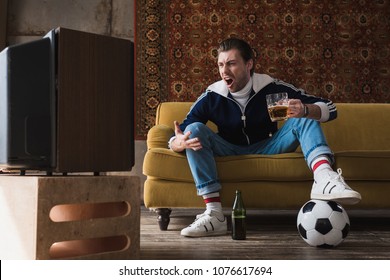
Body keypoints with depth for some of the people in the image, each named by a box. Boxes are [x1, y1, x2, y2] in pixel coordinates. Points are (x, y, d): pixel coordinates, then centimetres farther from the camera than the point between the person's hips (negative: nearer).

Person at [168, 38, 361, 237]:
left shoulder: (271, 87, -14)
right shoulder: (211, 97, -12)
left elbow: (329, 108, -15)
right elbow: (175, 138, -11)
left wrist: (305, 110, -38)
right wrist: (179, 143, -36)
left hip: (266, 149, 0)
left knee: (304, 119, -19)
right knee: (194, 129, -25)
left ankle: (323, 177, -50)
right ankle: (214, 214, -36)